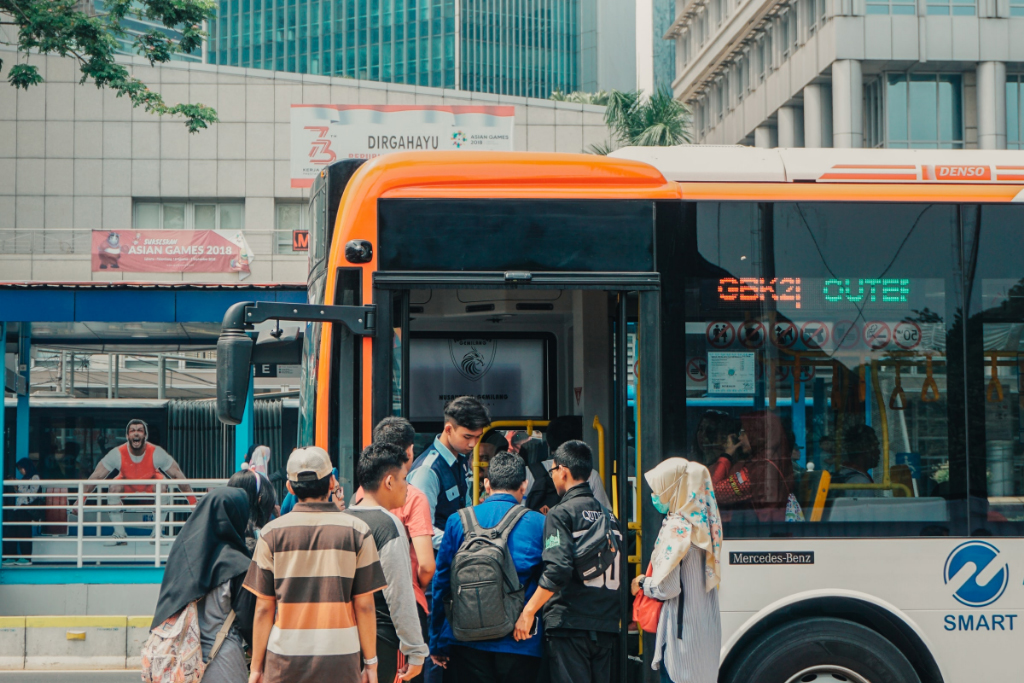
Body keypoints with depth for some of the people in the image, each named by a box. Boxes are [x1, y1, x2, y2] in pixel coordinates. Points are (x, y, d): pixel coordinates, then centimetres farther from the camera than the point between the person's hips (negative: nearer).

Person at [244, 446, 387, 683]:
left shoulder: (272, 532, 1)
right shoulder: (357, 531, -1)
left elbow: (263, 608, 1)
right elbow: (364, 605, 0)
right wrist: (371, 663, 8)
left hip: (284, 663, 1)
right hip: (340, 662, -1)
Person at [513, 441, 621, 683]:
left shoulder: (561, 513, -7)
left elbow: (557, 570, -19)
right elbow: (619, 576, 14)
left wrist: (528, 611, -15)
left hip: (570, 625, -6)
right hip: (606, 626, 6)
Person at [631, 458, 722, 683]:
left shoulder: (676, 528, -16)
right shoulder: (702, 525, 9)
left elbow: (668, 587, -18)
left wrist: (642, 583, 1)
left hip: (682, 630, -9)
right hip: (705, 628, 9)